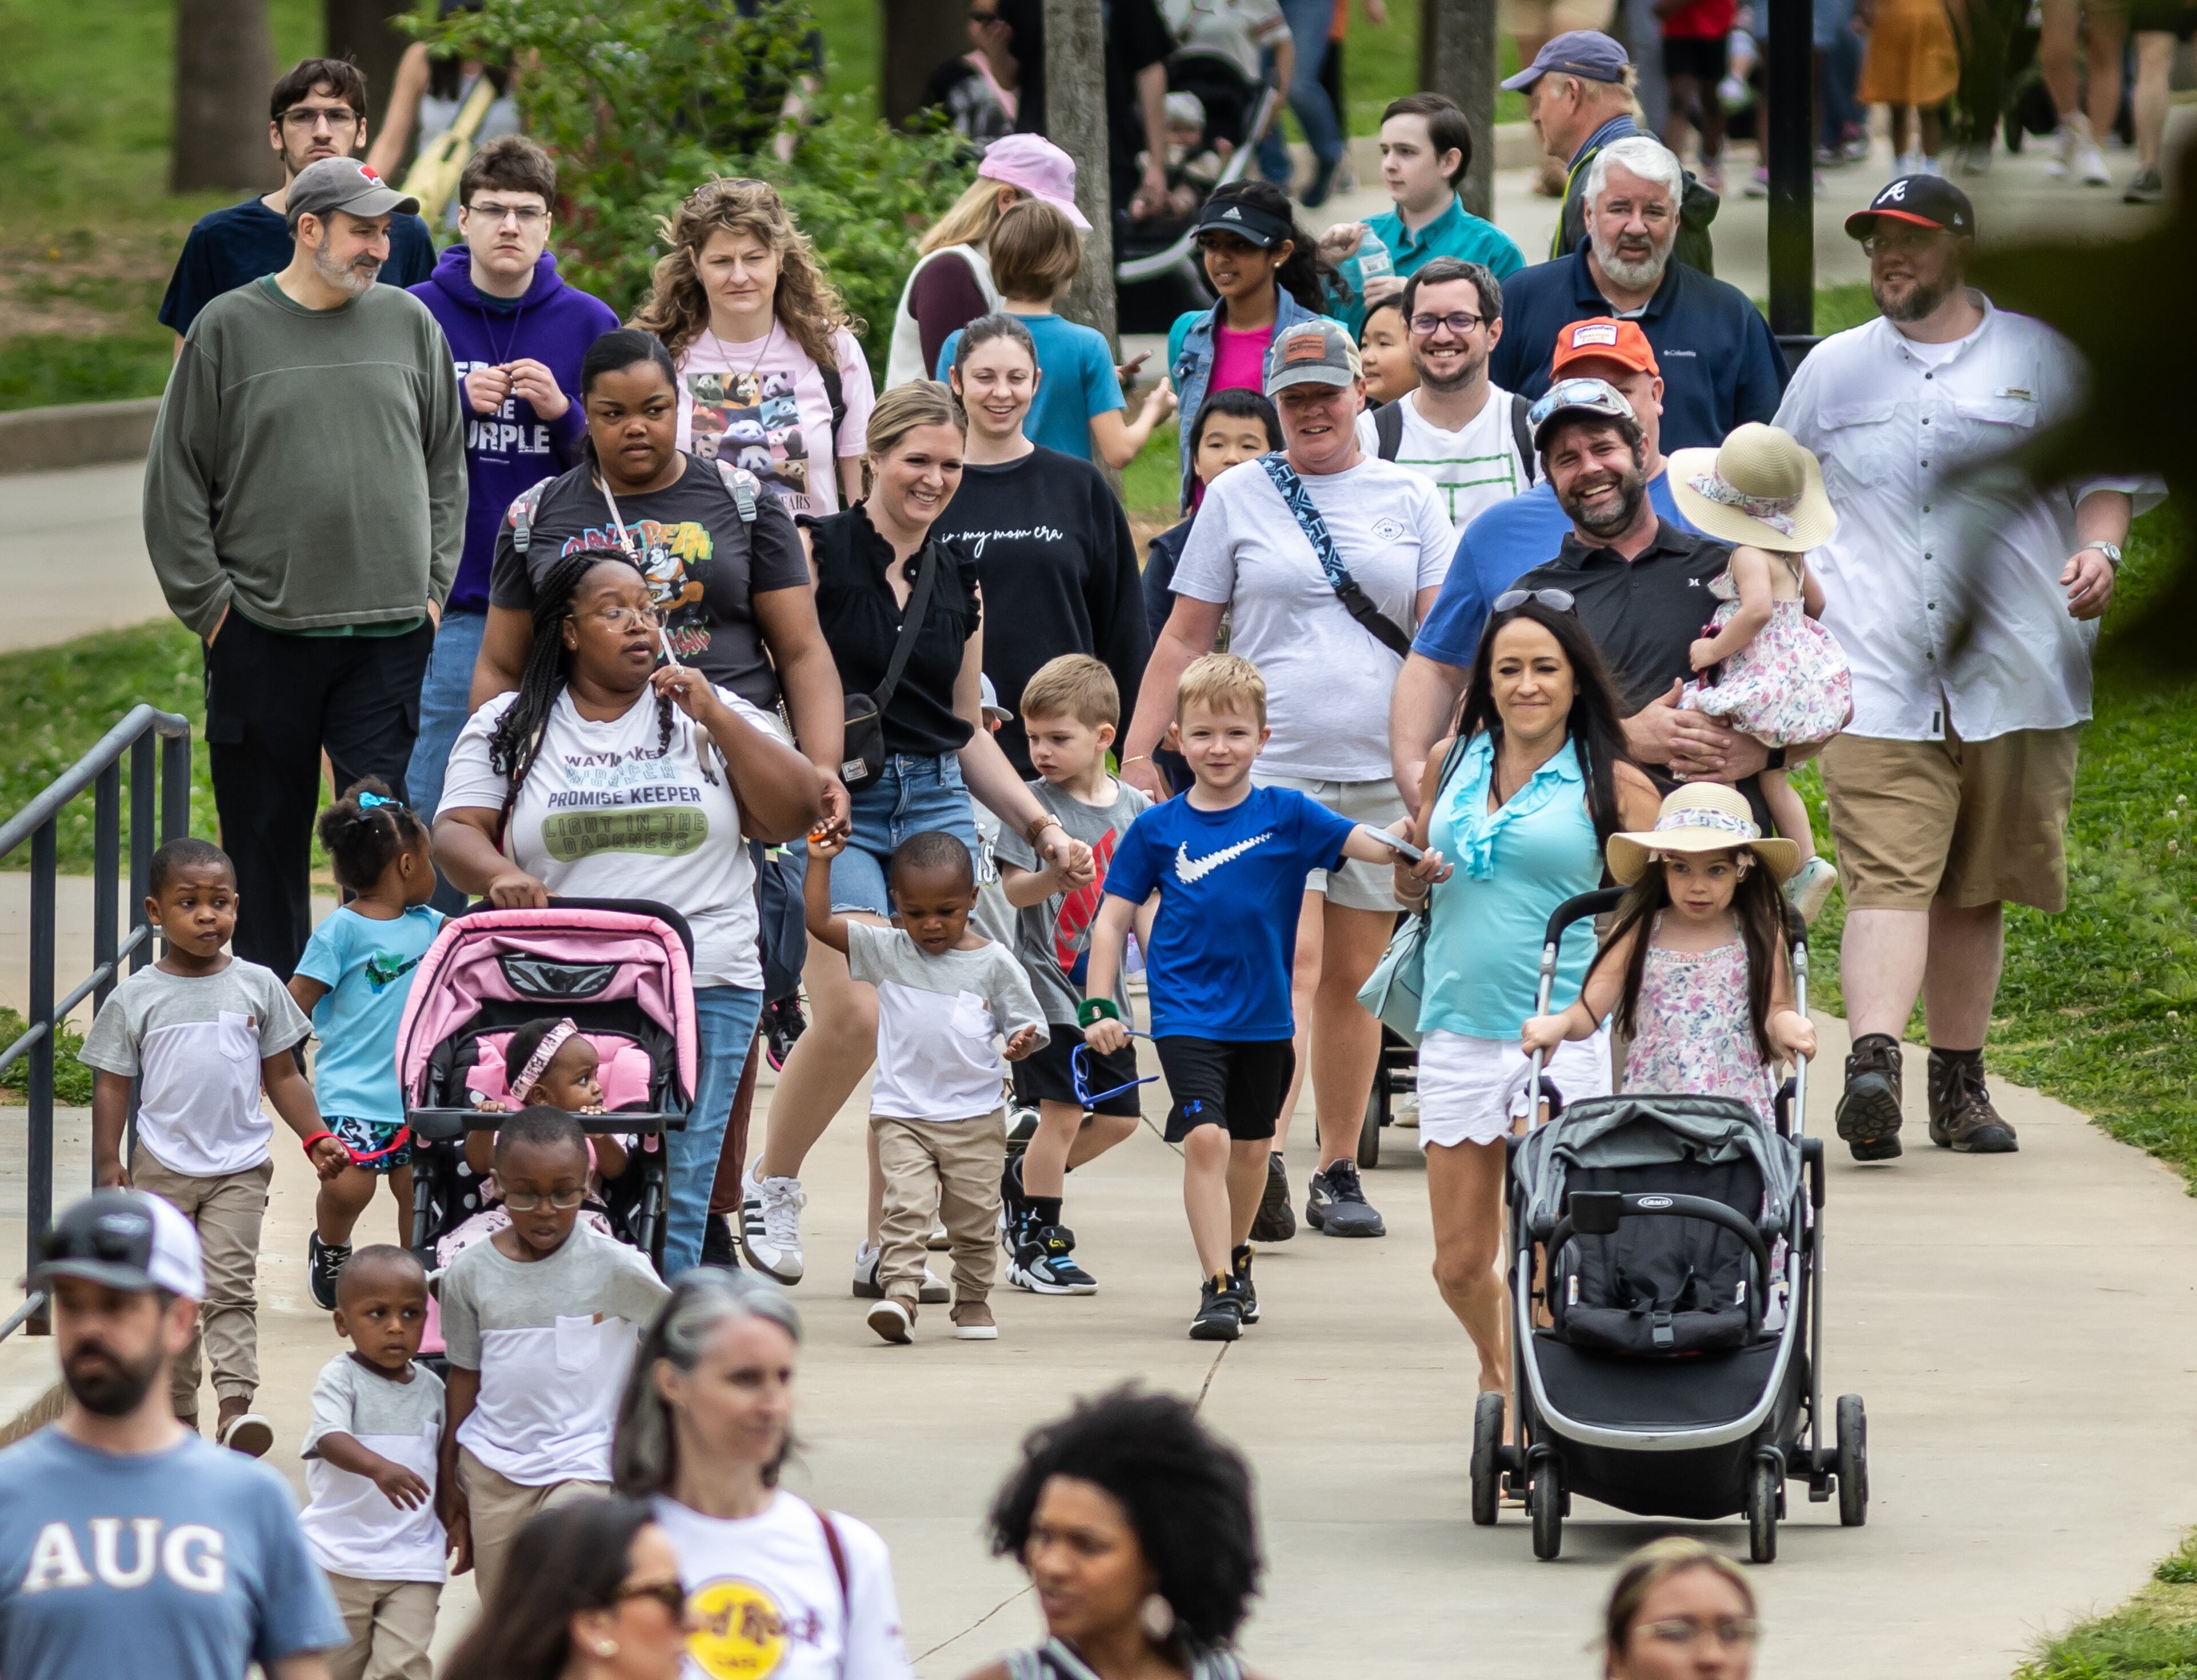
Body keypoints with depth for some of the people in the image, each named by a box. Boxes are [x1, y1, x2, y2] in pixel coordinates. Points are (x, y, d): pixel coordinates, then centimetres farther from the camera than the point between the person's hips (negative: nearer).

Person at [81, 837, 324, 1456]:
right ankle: (177, 1417, 15)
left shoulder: (257, 987, 3)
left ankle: (235, 1407, -22)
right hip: (163, 1168, 0)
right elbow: (113, 1085, 3)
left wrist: (316, 1138, 0)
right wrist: (107, 1161, -4)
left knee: (230, 1286, -12)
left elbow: (283, 1076, 9)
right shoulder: (136, 999, 0)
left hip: (239, 1166, 0)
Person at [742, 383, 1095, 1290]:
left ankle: (888, 1245, 7)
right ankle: (769, 1183, 4)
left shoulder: (959, 577, 15)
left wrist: (1041, 824, 15)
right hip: (834, 806, -5)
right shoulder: (818, 552, -3)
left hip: (938, 805, 5)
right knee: (856, 1015, -20)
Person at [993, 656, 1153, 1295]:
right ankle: (1037, 1244, 4)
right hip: (1048, 982, -5)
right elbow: (1014, 890, -13)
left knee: (1118, 1116, 9)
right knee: (1063, 1114, -8)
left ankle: (1023, 1180, 30)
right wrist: (1056, 875, -33)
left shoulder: (1134, 807, 5)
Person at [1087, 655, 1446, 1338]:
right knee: (1206, 1137, -17)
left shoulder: (1286, 814, -3)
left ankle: (1236, 1256, 41)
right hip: (1187, 1015, -2)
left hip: (1264, 1016, 2)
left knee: (1252, 1146, 17)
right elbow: (1113, 920, 1)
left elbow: (1360, 841, -14)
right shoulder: (1156, 830, -4)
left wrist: (1413, 855, -35)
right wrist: (1099, 1007, -5)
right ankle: (1217, 1286, -15)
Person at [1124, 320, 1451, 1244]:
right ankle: (1263, 1157, -28)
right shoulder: (1238, 497, 6)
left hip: (1382, 768, 2)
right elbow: (1185, 637, 8)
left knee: (1353, 975, 7)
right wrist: (1137, 750, 4)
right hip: (1271, 762, -2)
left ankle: (1338, 1170, 16)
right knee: (1290, 956, -18)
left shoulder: (1408, 499, 10)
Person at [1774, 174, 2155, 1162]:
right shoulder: (1834, 370, 15)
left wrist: (2098, 549, -6)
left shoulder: (2043, 358, 9)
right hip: (1876, 674, 0)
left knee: (1974, 888, 6)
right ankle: (1873, 1064, -30)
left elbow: (2107, 468, 13)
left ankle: (1958, 1081, 17)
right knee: (1887, 876, -16)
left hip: (2015, 672, 0)